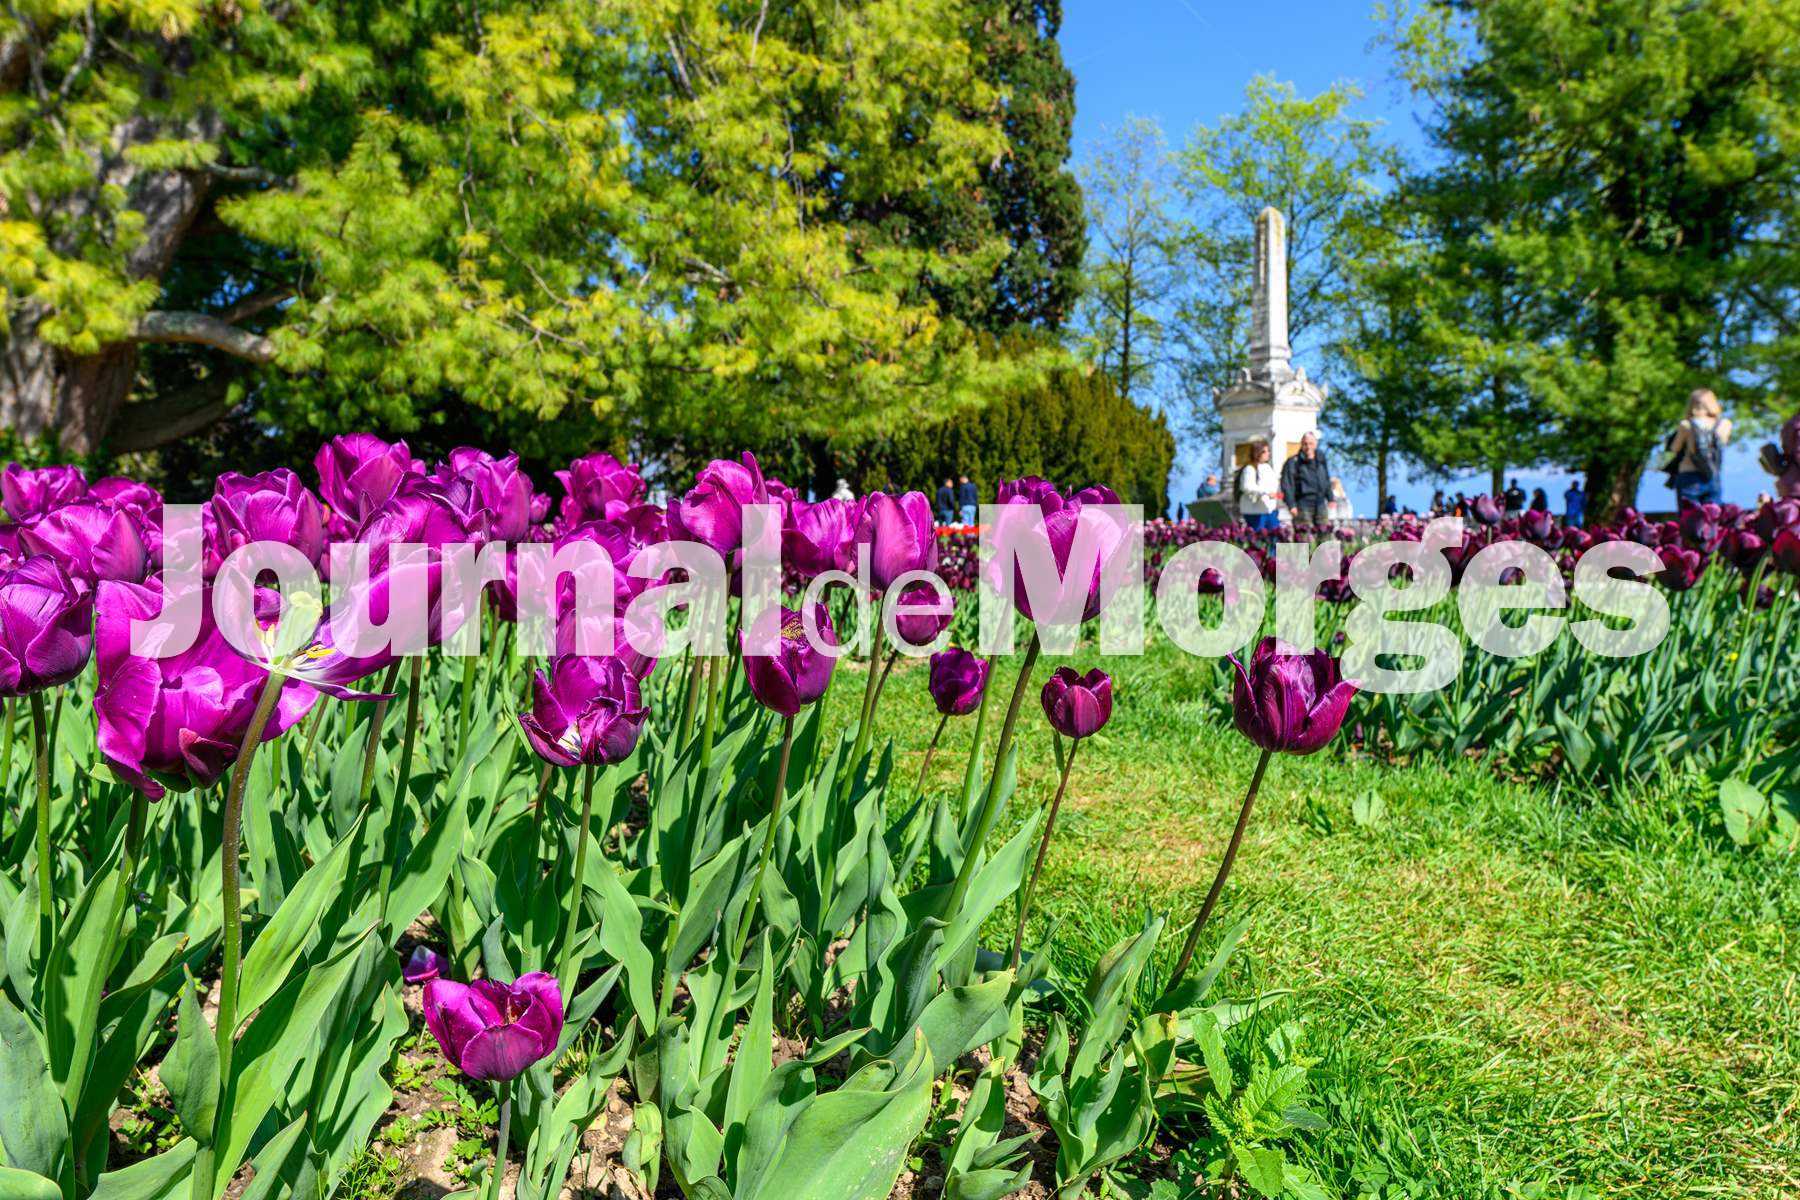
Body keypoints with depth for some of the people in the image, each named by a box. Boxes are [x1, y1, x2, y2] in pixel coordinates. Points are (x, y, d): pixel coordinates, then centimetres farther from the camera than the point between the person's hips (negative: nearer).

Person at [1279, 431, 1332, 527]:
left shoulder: (1321, 460, 13)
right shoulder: (1293, 462, -5)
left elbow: (1327, 481, 24)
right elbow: (1287, 486, -9)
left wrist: (1330, 499, 20)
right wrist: (1291, 505, -14)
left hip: (1320, 505, 6)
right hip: (1303, 506, -6)